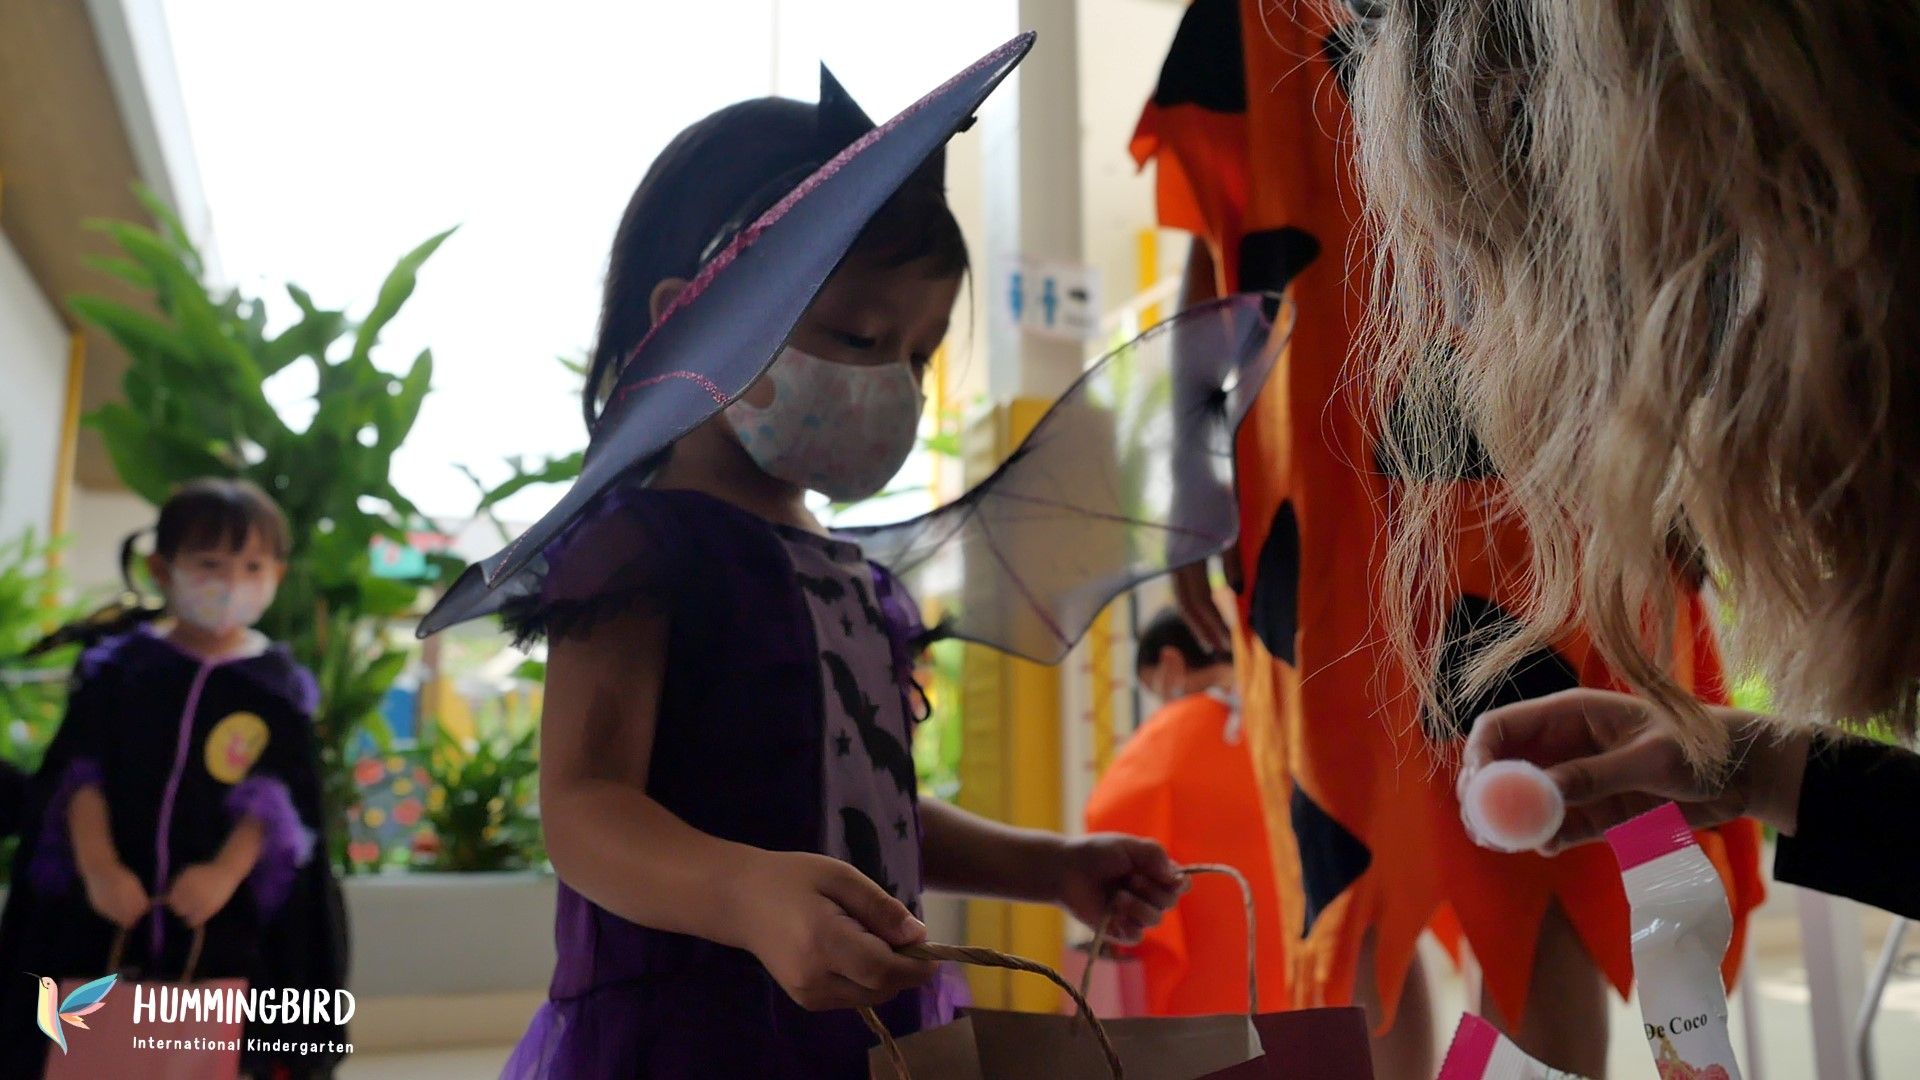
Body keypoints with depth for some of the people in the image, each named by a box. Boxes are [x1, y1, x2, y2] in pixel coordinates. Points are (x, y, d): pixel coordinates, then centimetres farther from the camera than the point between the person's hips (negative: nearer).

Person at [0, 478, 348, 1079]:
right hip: (104, 912, 1)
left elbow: (277, 798, -5)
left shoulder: (281, 687, 0)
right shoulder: (117, 667, 3)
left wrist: (226, 873, -20)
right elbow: (80, 776, -2)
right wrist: (98, 867, -15)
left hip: (224, 918, -1)